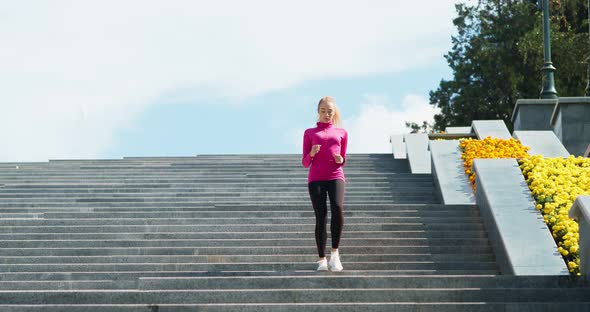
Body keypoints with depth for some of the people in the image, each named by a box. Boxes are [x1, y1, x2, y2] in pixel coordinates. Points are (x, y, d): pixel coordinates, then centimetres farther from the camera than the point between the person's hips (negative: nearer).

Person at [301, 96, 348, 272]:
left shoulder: (342, 133, 18)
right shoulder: (309, 133, 14)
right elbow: (305, 163, 11)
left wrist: (341, 160, -3)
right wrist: (311, 153, -11)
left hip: (335, 177, 0)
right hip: (315, 179, 0)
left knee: (337, 208, -26)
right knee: (321, 217, -7)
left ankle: (335, 252, -16)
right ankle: (322, 259, 0)